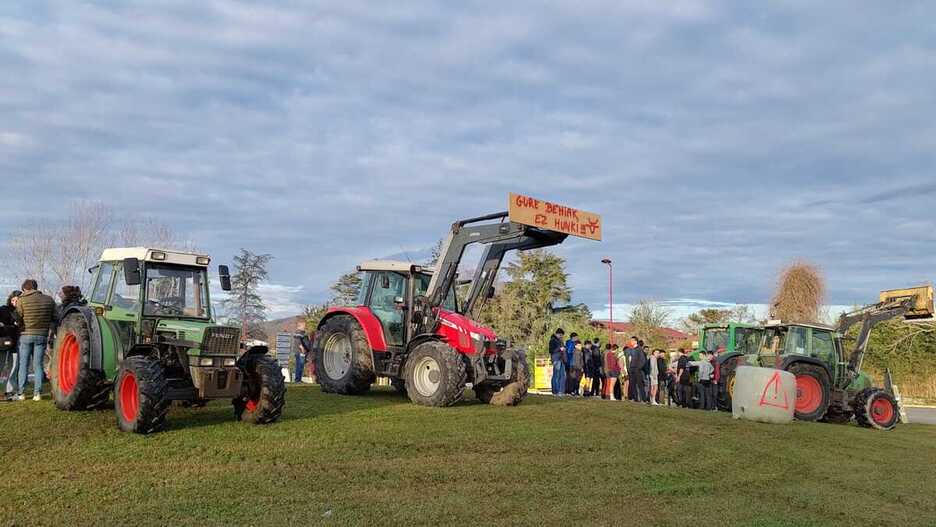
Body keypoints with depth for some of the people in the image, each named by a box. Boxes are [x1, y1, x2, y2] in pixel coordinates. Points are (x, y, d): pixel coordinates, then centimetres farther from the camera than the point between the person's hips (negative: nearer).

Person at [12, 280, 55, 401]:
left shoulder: (22, 300, -6)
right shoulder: (49, 300, 1)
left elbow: (18, 320, -6)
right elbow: (54, 318, 4)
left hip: (26, 335, -2)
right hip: (42, 335, 2)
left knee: (23, 365, 7)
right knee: (38, 365, 7)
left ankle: (20, 393, 7)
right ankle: (37, 393, 3)